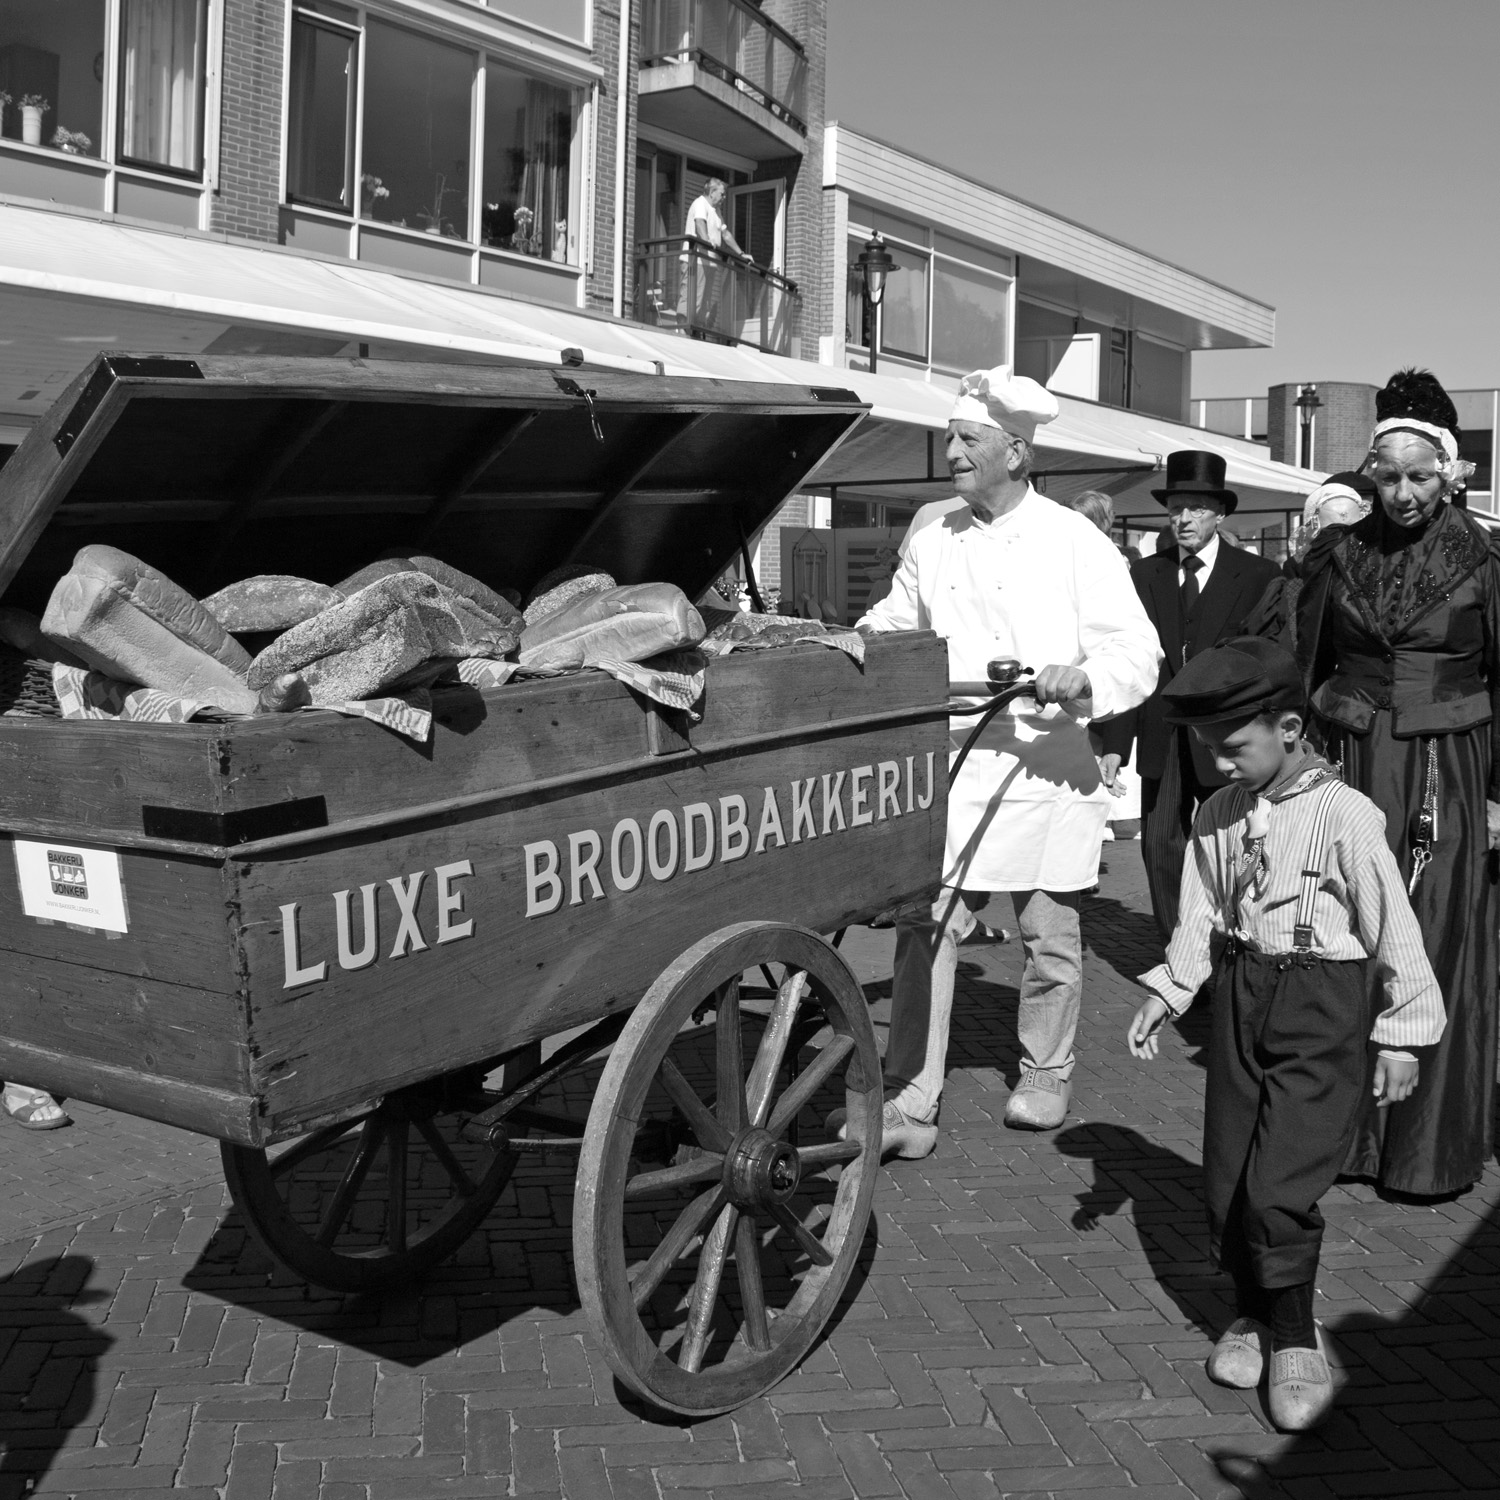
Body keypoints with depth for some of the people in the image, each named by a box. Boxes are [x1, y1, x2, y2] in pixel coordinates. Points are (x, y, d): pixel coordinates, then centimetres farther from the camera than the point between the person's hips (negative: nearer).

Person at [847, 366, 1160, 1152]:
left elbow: (1139, 650, -7)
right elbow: (898, 618, 24)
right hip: (949, 763, 3)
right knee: (925, 927, -5)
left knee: (1049, 936, 10)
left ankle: (1043, 1077, 32)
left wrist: (1085, 678, -25)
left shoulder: (1077, 543, -4)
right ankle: (910, 1103, 1)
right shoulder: (930, 532, 9)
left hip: (1048, 769, -2)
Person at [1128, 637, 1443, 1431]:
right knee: (1225, 1182, 10)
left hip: (1320, 1013, -6)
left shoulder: (1343, 814, -14)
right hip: (1239, 1000, 6)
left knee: (1277, 1189, -10)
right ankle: (1254, 1313, 32)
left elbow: (1394, 929, -9)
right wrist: (1165, 993, 3)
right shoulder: (1217, 814, 4)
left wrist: (1402, 1036, -6)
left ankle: (1296, 1339, 11)